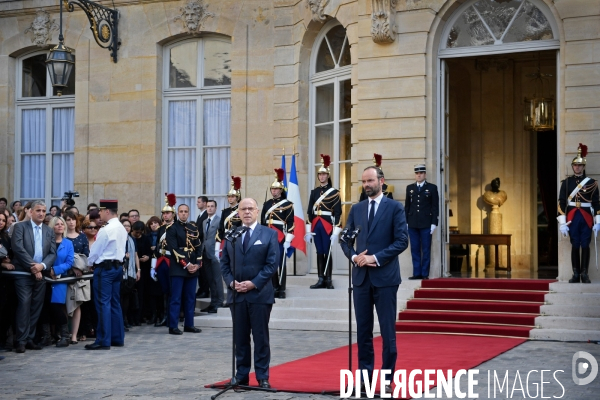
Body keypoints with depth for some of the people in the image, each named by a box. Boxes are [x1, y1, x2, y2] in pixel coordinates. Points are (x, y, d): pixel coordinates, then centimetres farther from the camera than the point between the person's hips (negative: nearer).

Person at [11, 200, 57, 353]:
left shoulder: (49, 231, 14)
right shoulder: (20, 227, 1)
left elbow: (53, 253, 7)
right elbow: (18, 249, -11)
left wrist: (42, 265, -12)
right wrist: (32, 267, -14)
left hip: (41, 274, 4)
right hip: (24, 274, -4)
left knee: (36, 307, 4)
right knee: (24, 305, -10)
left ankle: (30, 339, 10)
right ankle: (21, 340, -6)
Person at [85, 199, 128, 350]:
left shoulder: (105, 230, -16)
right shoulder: (122, 229, 10)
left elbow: (95, 251, -11)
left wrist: (90, 263, 9)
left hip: (104, 268, -9)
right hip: (117, 266, 9)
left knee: (103, 304, -7)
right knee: (115, 303, 12)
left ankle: (103, 341, -7)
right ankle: (117, 338, 16)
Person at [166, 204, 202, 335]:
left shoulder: (194, 228, 15)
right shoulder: (172, 228, -3)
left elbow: (198, 248, 12)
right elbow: (173, 249, -11)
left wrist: (197, 264, -2)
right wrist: (186, 265, -14)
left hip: (193, 268, 5)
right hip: (178, 268, -5)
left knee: (190, 298, 8)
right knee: (176, 298, -5)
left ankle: (189, 324, 15)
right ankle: (173, 326, -2)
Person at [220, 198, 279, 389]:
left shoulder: (269, 234, 1)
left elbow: (272, 263, -5)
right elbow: (224, 263, 11)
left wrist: (254, 283, -14)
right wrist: (231, 282, -6)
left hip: (260, 293, -3)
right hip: (236, 294, 3)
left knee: (261, 337, 1)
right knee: (240, 337, 7)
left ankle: (263, 377, 6)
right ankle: (241, 375, 14)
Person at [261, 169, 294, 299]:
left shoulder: (287, 204, -2)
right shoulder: (267, 204, 13)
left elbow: (290, 223, -6)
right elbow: (262, 222, 16)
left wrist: (288, 239, -12)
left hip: (281, 238, -5)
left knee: (281, 263, -3)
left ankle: (282, 289, 1)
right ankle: (274, 288, 14)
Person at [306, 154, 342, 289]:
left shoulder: (334, 192, -2)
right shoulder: (314, 192, 11)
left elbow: (338, 213, -6)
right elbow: (310, 211, 12)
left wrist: (336, 230, -13)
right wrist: (309, 229, 8)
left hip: (328, 225, -4)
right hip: (316, 225, 4)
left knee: (327, 252, -2)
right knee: (319, 252, 6)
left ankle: (328, 279, 5)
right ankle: (321, 279, 9)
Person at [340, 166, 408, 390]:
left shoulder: (395, 208, -2)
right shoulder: (356, 209, 12)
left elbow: (402, 241, -8)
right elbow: (345, 238, 12)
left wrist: (377, 258, -16)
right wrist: (354, 256, -8)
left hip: (385, 276, -4)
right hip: (361, 276, 4)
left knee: (387, 330, 1)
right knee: (363, 329, 8)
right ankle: (365, 374, 16)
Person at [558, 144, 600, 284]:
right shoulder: (566, 182, 4)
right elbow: (561, 203, 0)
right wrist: (562, 223, -7)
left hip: (587, 218, -1)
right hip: (572, 218, 1)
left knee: (585, 245, 1)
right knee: (575, 246, 4)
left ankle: (584, 274, 5)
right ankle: (576, 274, 7)